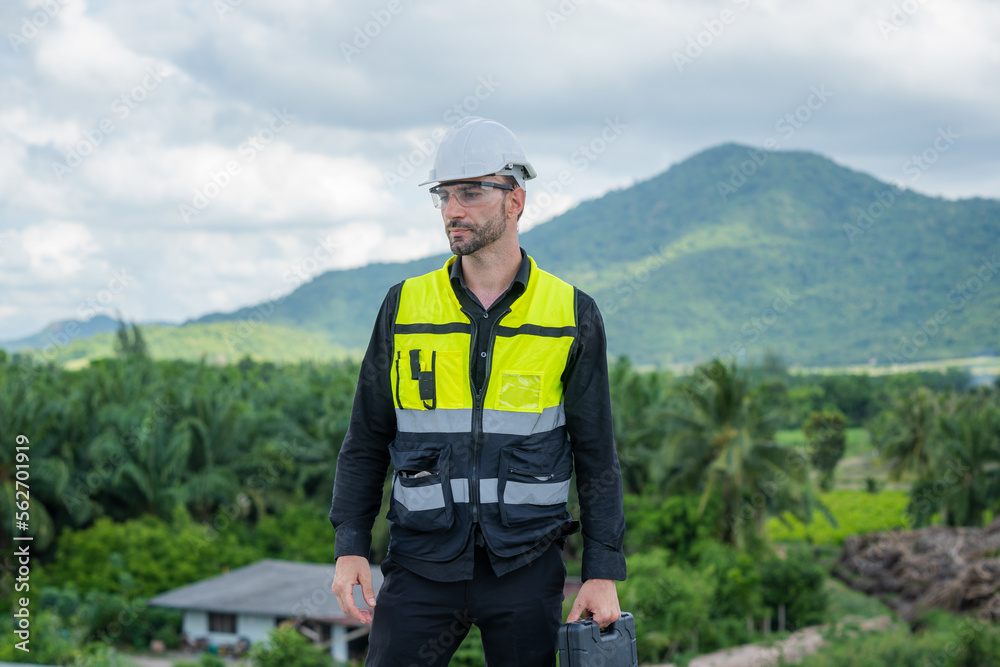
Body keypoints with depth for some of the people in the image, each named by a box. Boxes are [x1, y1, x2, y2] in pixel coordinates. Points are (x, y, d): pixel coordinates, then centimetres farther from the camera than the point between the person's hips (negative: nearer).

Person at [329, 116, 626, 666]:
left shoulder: (572, 316, 1)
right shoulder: (404, 306, 4)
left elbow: (596, 454, 3)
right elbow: (366, 440, 8)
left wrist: (604, 573, -3)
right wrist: (350, 546, -2)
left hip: (525, 564, 0)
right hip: (423, 562, 1)